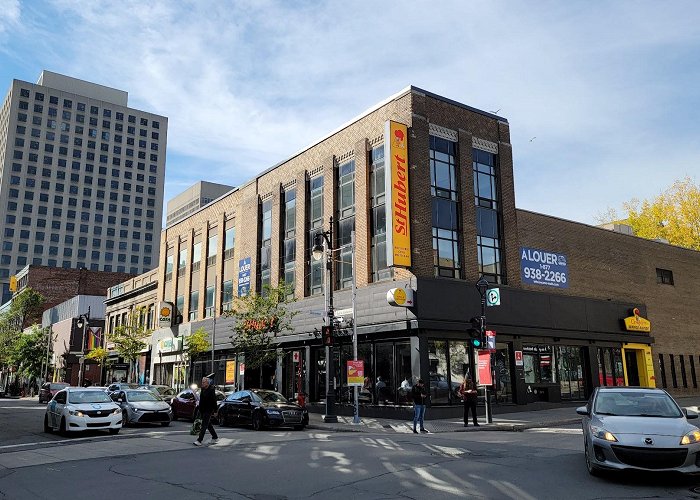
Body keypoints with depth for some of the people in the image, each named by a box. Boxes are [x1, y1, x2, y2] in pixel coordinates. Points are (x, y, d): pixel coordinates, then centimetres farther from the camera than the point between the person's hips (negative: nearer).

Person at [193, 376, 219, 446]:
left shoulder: (211, 390, -14)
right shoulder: (203, 389, 10)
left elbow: (214, 401, -14)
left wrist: (215, 411, -15)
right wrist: (200, 409, 19)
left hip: (208, 411, -9)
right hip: (202, 411, 9)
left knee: (204, 425, -9)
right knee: (208, 425, 16)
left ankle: (199, 441, -10)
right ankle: (215, 437, 28)